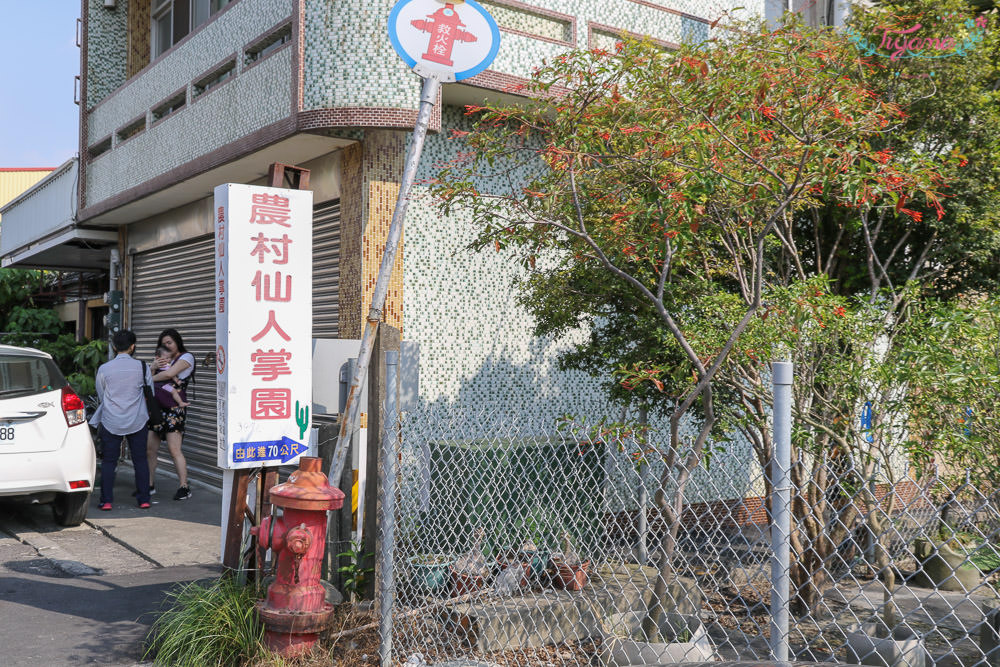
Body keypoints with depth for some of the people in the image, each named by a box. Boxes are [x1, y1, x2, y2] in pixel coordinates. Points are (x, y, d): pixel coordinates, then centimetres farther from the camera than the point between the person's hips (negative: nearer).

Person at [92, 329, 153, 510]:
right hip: (137, 421, 0)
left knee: (108, 461, 7)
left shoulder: (103, 369, -4)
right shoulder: (141, 367, -6)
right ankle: (144, 499, 11)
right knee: (140, 460, 8)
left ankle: (106, 501, 6)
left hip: (111, 421, 0)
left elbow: (101, 395, 8)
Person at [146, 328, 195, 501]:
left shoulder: (186, 357, 1)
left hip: (174, 407, -7)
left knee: (174, 449, -12)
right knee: (150, 448, 5)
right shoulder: (164, 359, 24)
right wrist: (153, 365, -6)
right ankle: (150, 485, 16)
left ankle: (184, 487, -7)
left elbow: (169, 374, -13)